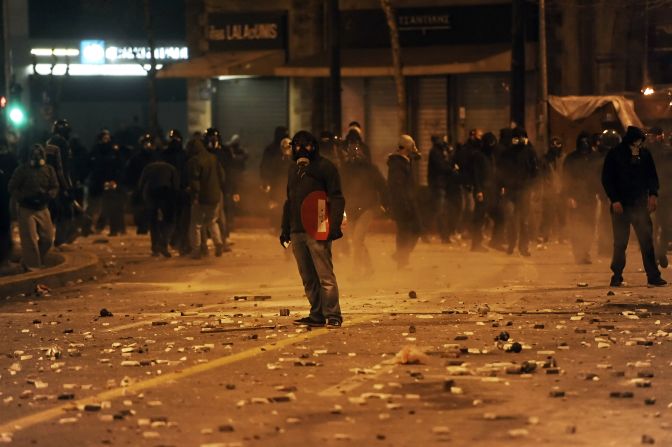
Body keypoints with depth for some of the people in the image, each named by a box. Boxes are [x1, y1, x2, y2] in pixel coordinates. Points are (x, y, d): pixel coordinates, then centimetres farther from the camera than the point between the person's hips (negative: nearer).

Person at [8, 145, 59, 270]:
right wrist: (24, 198, -20)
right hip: (26, 209, -4)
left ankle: (38, 261, 28)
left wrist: (48, 195, -18)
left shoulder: (49, 169, 1)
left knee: (47, 238, 7)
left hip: (43, 209, 4)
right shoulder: (22, 170, -9)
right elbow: (12, 188, -6)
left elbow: (55, 187, 4)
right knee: (29, 240, -5)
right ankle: (31, 266, 5)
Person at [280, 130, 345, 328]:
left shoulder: (325, 167, -2)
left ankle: (333, 315, -8)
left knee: (325, 276, -10)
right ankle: (317, 315, 13)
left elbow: (337, 198, -7)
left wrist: (334, 225, -16)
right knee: (308, 278, 8)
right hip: (297, 231, 7)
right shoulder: (293, 170, 19)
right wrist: (285, 229, 20)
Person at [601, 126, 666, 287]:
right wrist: (615, 200, -11)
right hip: (621, 205, -2)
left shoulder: (645, 154, 5)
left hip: (640, 204, 2)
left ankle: (653, 275, 1)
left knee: (647, 240, -2)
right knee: (620, 242, 1)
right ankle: (617, 276, 10)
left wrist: (653, 194, -3)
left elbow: (652, 176, 13)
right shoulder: (614, 155, -4)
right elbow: (607, 179, -2)